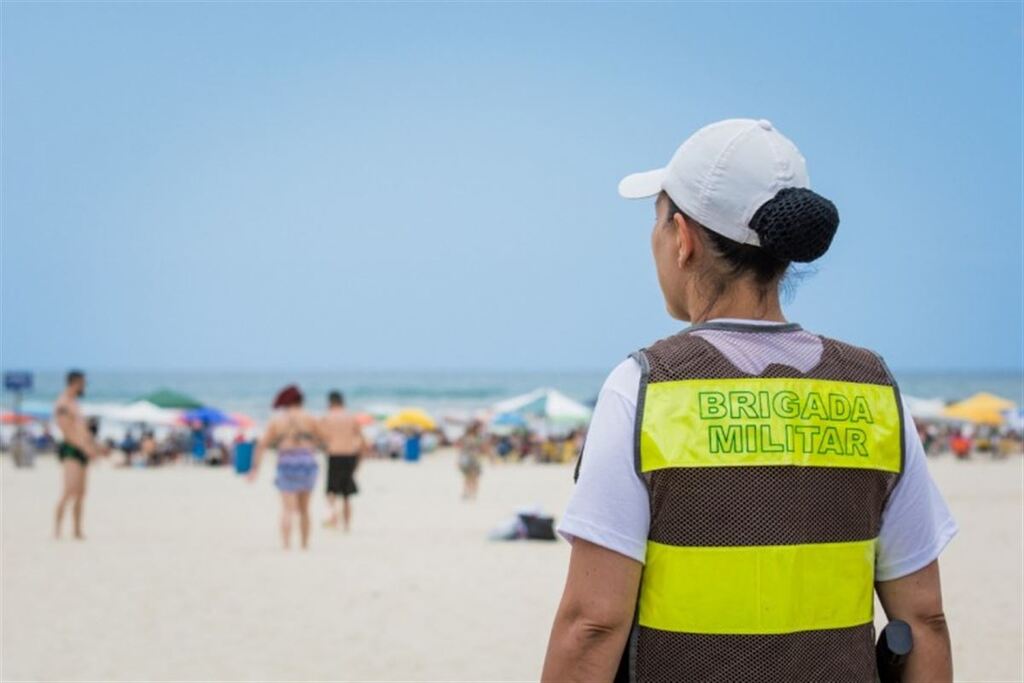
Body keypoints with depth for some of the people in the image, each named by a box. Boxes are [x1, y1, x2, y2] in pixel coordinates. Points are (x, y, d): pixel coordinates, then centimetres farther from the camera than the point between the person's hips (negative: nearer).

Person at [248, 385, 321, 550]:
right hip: (307, 463, 1)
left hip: (286, 464, -1)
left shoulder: (276, 420, 4)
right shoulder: (309, 418, 4)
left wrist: (255, 468, 3)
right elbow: (319, 440, 16)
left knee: (288, 509, -8)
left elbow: (261, 445, 0)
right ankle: (305, 545, 20)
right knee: (304, 509, 16)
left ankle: (286, 545, -24)